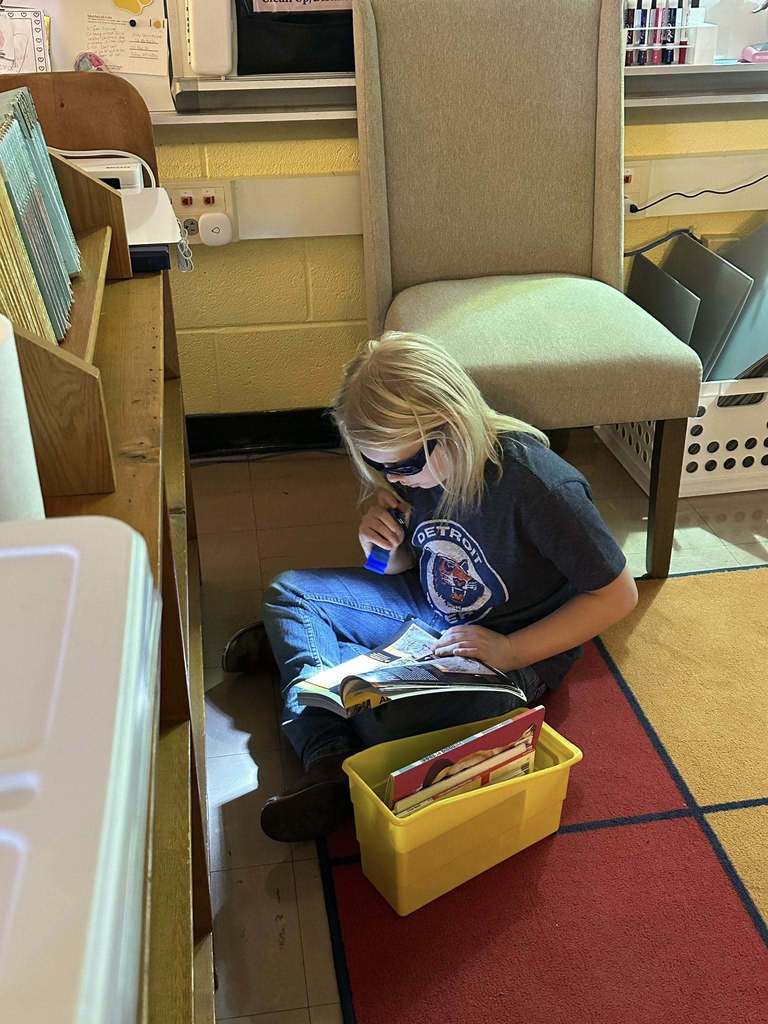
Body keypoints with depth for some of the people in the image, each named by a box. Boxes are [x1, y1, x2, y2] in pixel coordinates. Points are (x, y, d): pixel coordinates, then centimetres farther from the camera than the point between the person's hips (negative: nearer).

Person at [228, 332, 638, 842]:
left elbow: (618, 595, -21)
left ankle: (293, 645, -3)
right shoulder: (412, 464, -9)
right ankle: (329, 760, -18)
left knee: (382, 714, -35)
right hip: (430, 613, 8)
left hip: (517, 651, -8)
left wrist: (509, 652, -27)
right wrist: (381, 544, -17)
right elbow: (399, 569, 8)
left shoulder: (536, 484, -30)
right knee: (289, 590, -1)